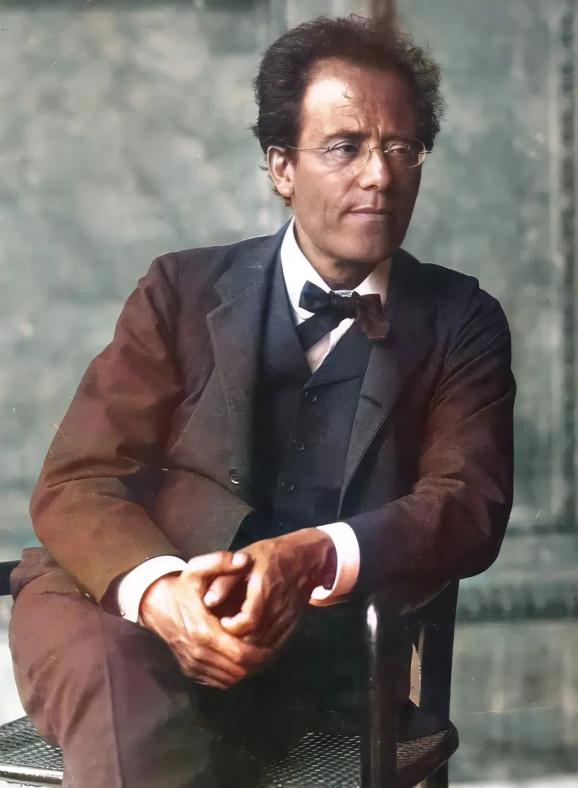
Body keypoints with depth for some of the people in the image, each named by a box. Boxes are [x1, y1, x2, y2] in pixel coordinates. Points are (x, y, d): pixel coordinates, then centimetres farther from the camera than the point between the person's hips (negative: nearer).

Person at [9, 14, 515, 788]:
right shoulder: (183, 289, 9)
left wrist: (313, 558, -26)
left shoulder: (461, 321, 10)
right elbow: (78, 482, 1)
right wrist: (160, 587, -23)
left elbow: (469, 504, -4)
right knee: (116, 679, -35)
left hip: (315, 636, -1)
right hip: (118, 599, 1)